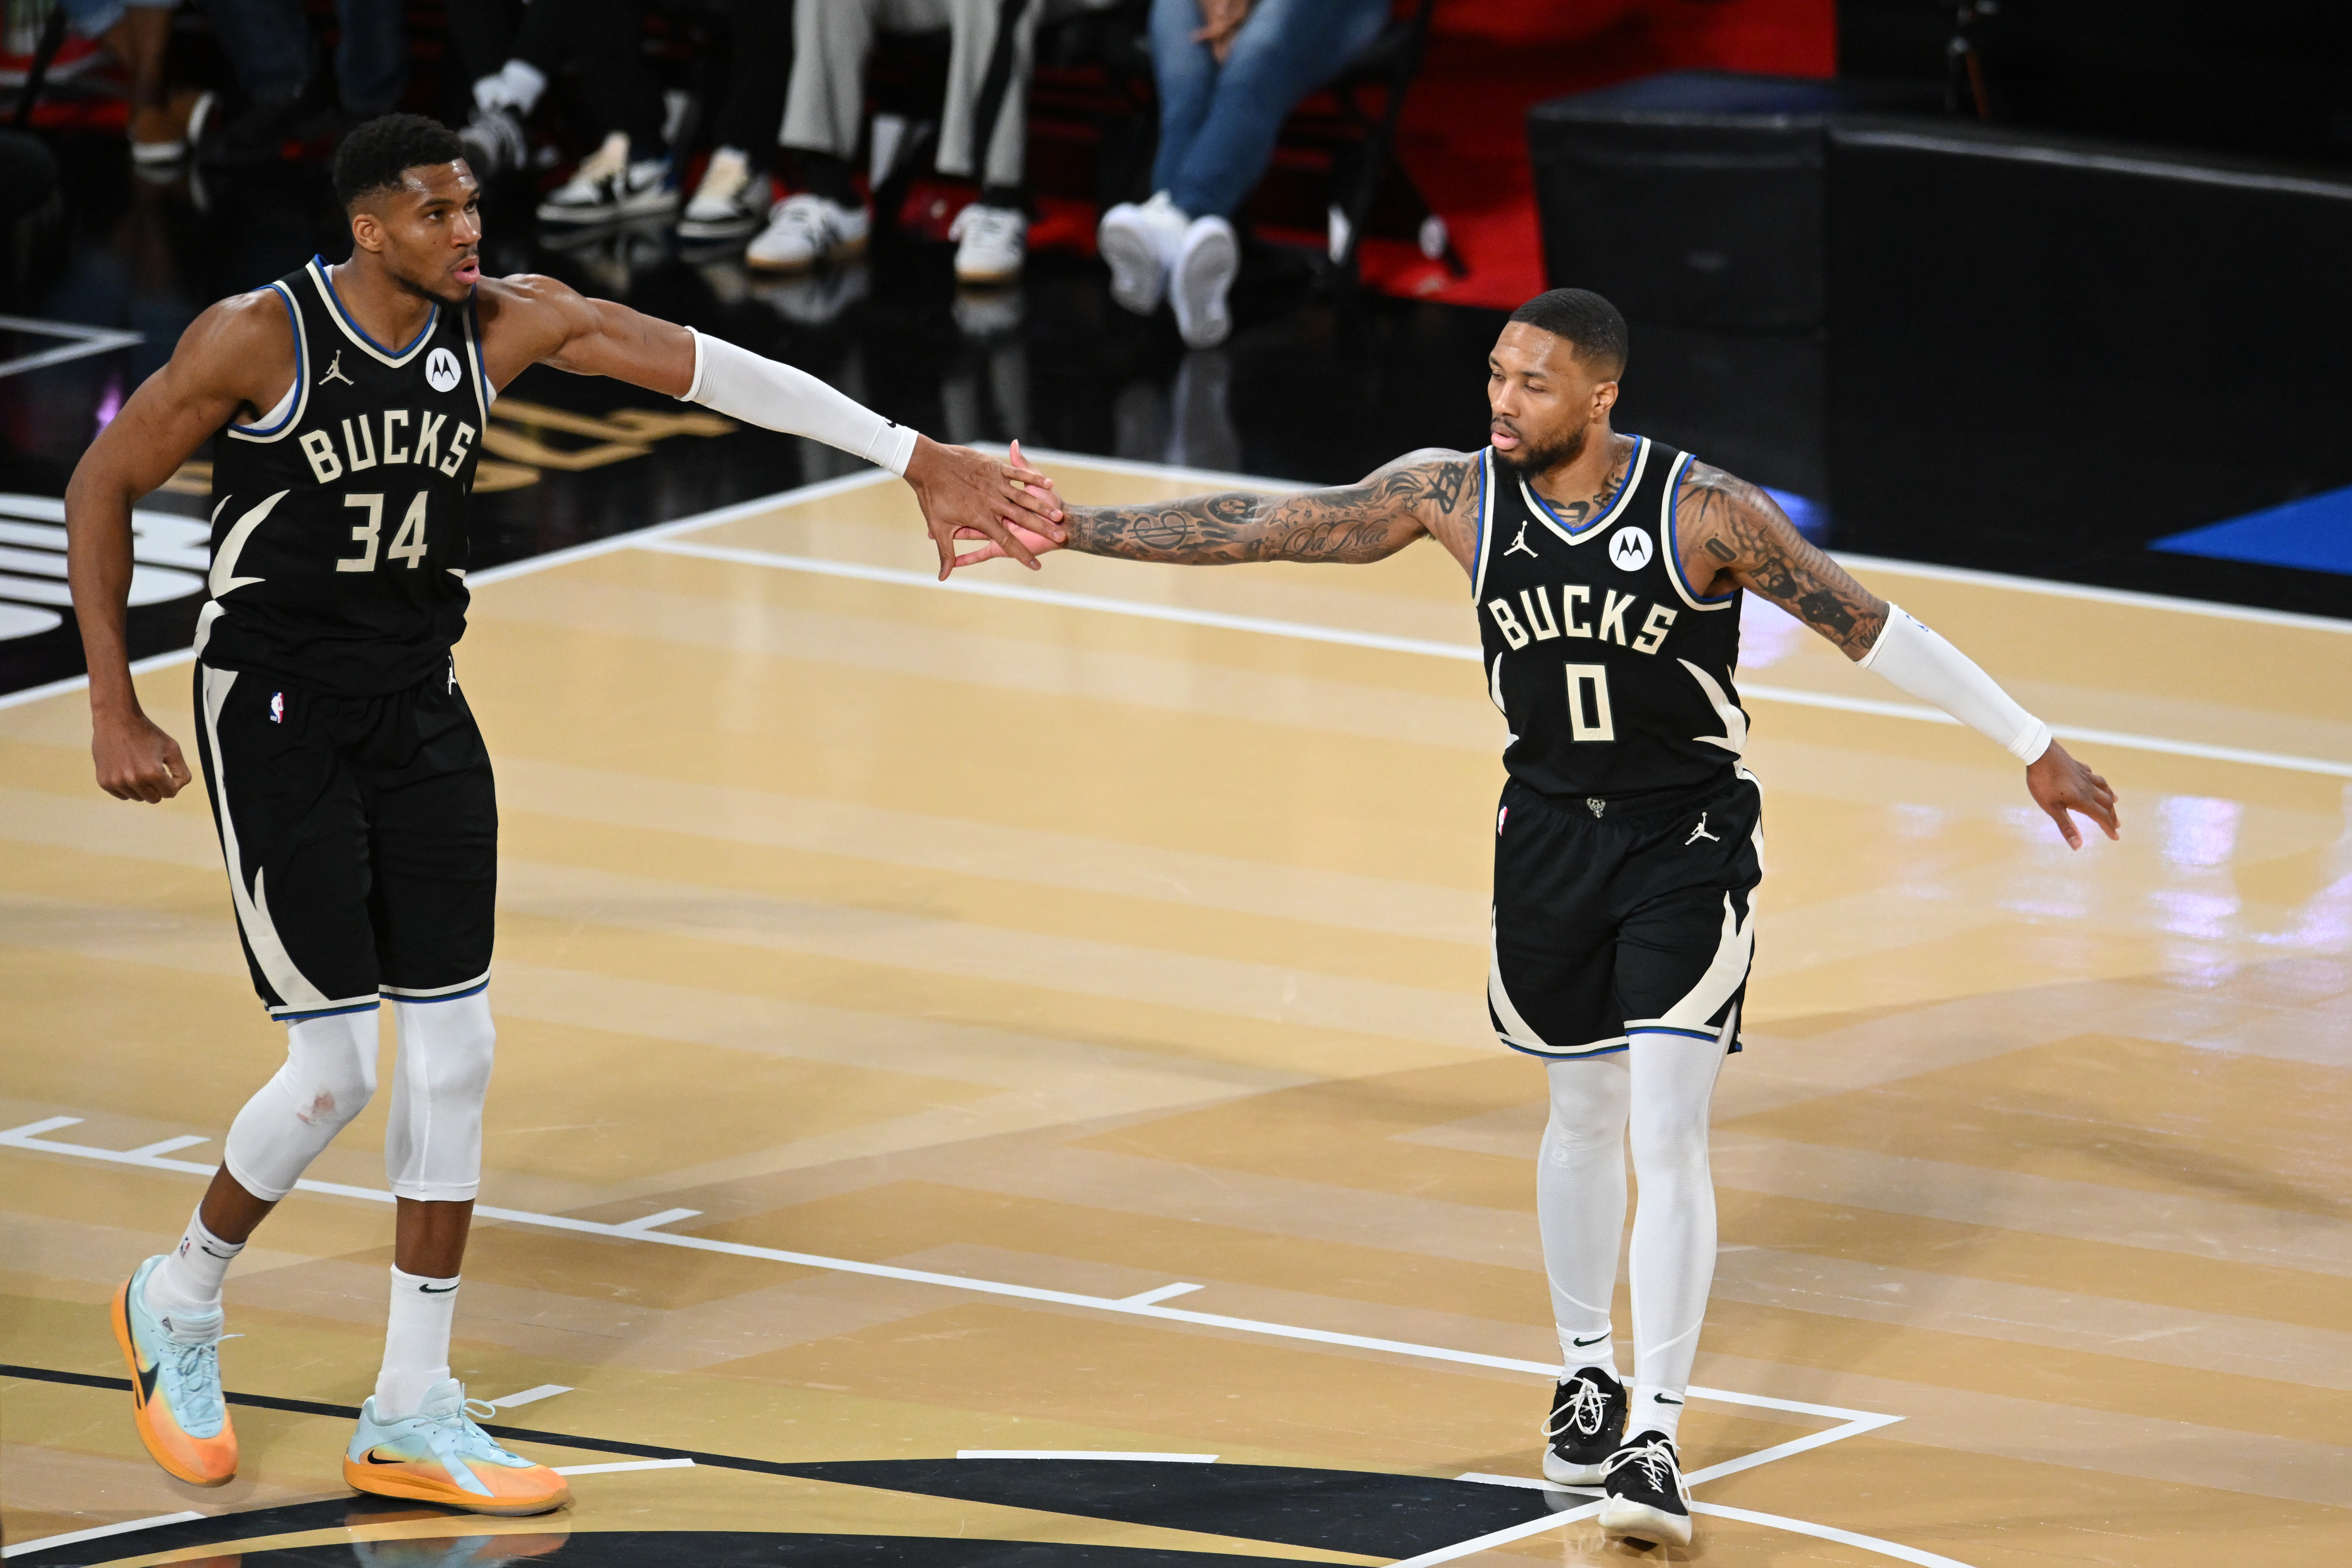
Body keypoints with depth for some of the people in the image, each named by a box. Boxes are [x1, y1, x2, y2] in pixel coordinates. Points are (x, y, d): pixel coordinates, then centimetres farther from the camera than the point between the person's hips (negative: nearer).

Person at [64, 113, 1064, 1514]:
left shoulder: (503, 322, -4)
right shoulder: (258, 340, -17)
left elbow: (710, 369, -7)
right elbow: (103, 489, -7)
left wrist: (918, 461, -12)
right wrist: (114, 711, -7)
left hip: (420, 714, 6)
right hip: (277, 718, -6)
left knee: (455, 1056, 2)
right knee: (338, 1072, -7)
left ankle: (413, 1419, 11)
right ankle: (179, 1306, 21)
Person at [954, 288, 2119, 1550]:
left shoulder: (1705, 512, -21)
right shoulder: (1459, 496, -11)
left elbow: (1870, 628, -14)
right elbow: (1260, 528, -7)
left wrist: (2035, 750, -12)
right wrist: (1064, 531, -10)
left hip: (1688, 839, -4)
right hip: (1550, 831, 4)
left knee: (1665, 1135, -12)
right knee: (1581, 1116, 18)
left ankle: (1653, 1441, -10)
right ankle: (1586, 1373, 38)